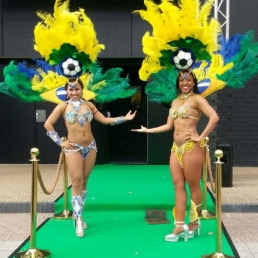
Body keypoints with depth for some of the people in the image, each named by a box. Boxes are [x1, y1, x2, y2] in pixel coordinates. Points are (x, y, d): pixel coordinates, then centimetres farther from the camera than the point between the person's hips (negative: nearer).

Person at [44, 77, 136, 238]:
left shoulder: (89, 105, 7)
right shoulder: (63, 106, 0)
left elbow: (104, 120, 11)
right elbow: (48, 124, 0)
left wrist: (125, 118, 7)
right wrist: (60, 142, -5)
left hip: (90, 147, 3)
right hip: (73, 148, -3)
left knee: (84, 182, 8)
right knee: (77, 181, -9)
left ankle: (78, 215, 22)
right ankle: (78, 220, -3)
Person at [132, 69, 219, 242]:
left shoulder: (197, 99, -4)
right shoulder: (175, 102, 17)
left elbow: (214, 118, -17)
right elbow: (169, 126, 18)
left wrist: (201, 137, -16)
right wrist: (148, 130, 19)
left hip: (192, 147, -7)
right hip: (176, 148, 7)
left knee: (193, 185, 2)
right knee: (178, 185, 4)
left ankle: (194, 223, 15)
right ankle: (180, 226, 7)